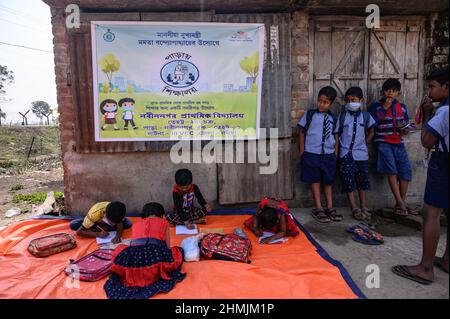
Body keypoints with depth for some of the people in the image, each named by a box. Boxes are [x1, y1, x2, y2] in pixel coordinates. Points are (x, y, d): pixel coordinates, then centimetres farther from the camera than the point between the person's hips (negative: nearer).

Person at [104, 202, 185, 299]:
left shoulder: (136, 224, 28)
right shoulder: (163, 222, 21)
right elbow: (167, 247, 20)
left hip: (134, 256, 3)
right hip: (155, 256, -2)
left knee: (120, 248, 35)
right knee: (178, 250, 26)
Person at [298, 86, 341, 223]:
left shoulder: (333, 118, 9)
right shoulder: (309, 114, 0)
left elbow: (336, 136, 13)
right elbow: (302, 132, 2)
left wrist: (336, 153, 7)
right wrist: (302, 151, 0)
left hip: (328, 155, 3)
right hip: (312, 154, -3)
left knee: (328, 181, 10)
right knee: (315, 181, 3)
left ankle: (330, 208, 20)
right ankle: (318, 208, 10)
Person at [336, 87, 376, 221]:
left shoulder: (365, 115, 4)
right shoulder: (342, 115, 0)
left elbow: (371, 132, 16)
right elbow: (336, 133, 2)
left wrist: (364, 143, 6)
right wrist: (338, 147, -5)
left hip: (361, 153, 2)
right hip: (346, 153, -2)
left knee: (362, 180, 9)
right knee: (348, 181, -4)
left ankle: (363, 207, 21)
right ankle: (354, 208, 5)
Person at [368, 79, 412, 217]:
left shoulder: (402, 107, 16)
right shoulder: (375, 106, 3)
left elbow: (406, 125, 22)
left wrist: (404, 130, -2)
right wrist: (384, 107, -9)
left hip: (398, 143, 5)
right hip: (383, 142, -4)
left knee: (406, 170, -4)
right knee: (392, 170, -17)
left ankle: (401, 202, 11)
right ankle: (400, 203, -13)